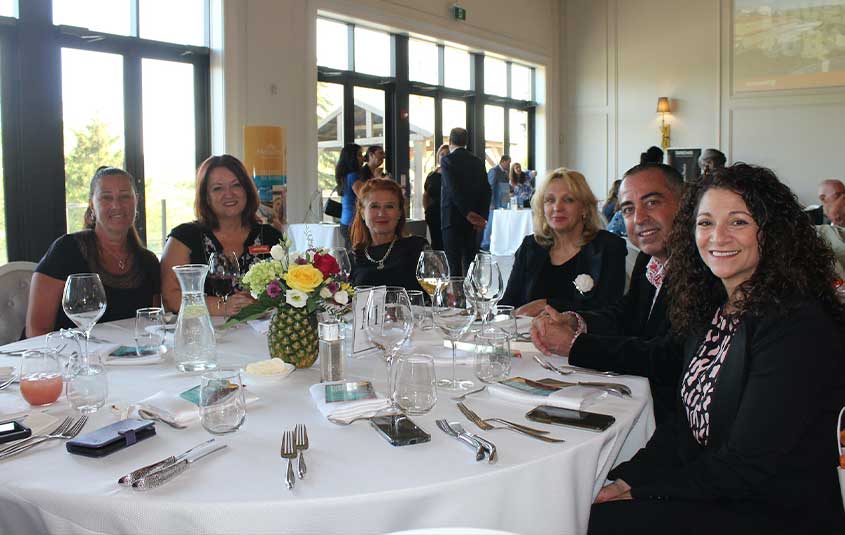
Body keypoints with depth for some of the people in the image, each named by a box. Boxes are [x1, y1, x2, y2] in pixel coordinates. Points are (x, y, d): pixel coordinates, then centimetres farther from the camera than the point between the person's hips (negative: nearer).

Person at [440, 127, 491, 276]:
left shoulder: (447, 160, -6)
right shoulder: (477, 161, 10)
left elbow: (453, 189, -16)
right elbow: (486, 190, 4)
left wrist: (468, 213, -14)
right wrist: (482, 216, -1)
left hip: (452, 218, -5)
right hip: (473, 220, 5)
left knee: (454, 263, -4)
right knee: (470, 260, 10)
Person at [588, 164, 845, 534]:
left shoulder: (797, 325, -20)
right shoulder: (712, 310, 6)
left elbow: (747, 464, -21)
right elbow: (686, 425, 7)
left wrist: (641, 490, -14)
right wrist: (628, 477, -7)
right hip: (707, 492, 7)